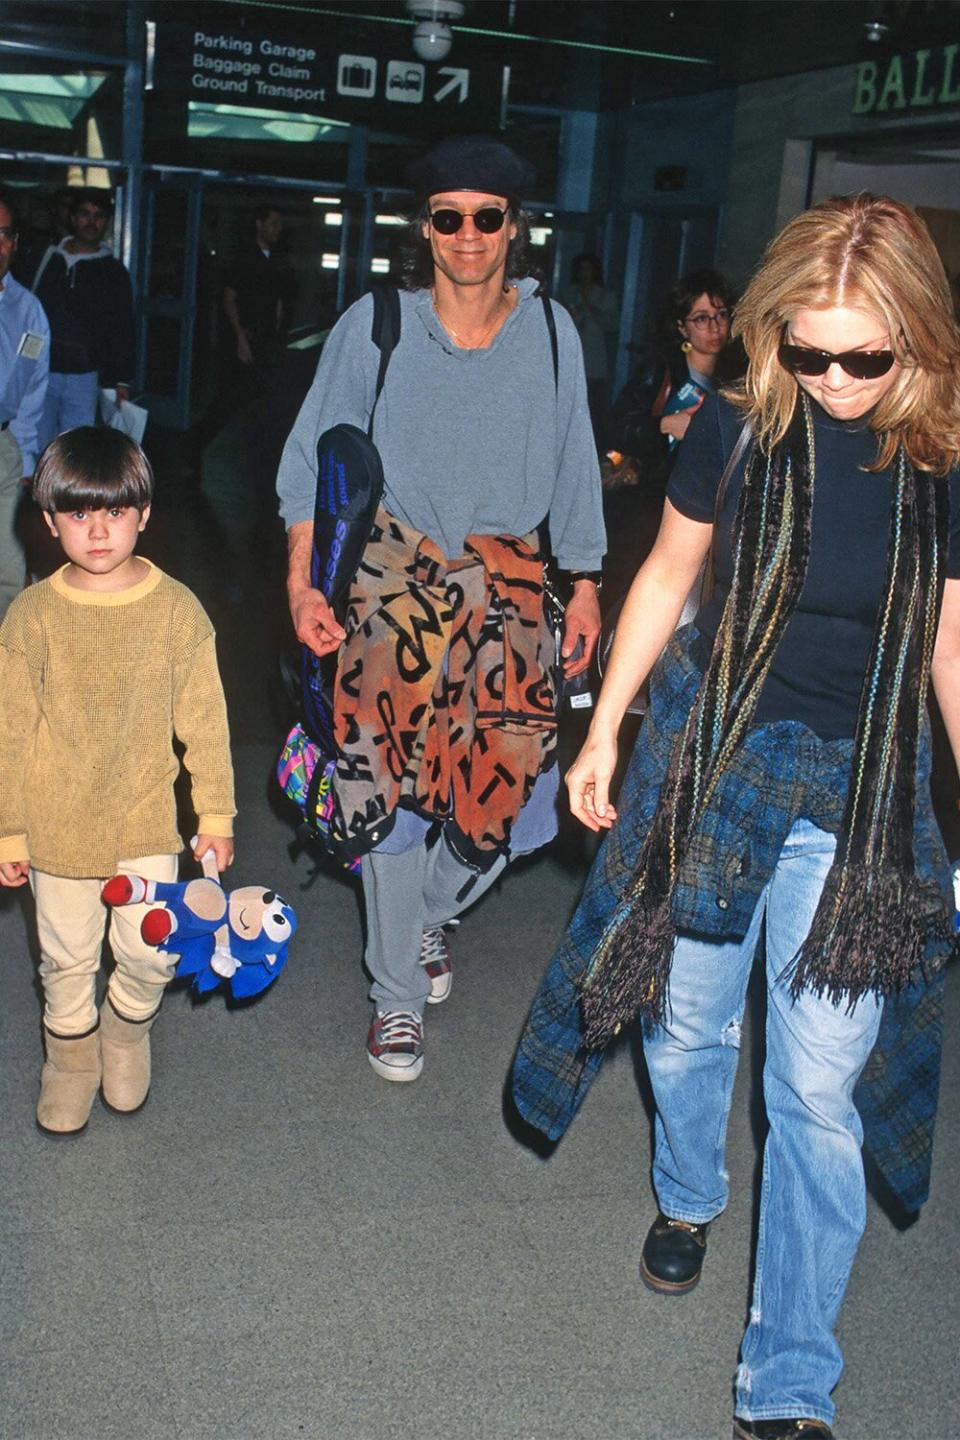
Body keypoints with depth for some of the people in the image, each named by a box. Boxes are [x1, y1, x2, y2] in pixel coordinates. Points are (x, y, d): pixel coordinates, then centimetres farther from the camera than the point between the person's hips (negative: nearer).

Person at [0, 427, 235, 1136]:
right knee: (67, 958, 14)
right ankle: (72, 1052, 41)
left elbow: (204, 720, -1)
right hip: (58, 822, 0)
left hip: (146, 817, 0)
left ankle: (127, 1026, 37)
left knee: (152, 953, 4)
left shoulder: (177, 609, -8)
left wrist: (216, 813, 1)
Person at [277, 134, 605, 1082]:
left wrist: (585, 584, 10)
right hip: (394, 570, -1)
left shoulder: (550, 330, 4)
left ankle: (431, 915, 32)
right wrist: (301, 580, -5)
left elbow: (572, 468, 12)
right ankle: (398, 996, 17)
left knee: (509, 781, -3)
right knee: (391, 782, 0)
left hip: (507, 577, 2)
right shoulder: (374, 325, -2)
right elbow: (316, 457, 3)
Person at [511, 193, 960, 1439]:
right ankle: (687, 1199, 49)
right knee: (688, 1023, 16)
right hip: (712, 757, 1)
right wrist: (603, 731, 5)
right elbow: (668, 576, 4)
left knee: (820, 1091, 0)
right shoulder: (738, 430, -7)